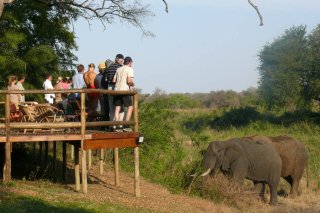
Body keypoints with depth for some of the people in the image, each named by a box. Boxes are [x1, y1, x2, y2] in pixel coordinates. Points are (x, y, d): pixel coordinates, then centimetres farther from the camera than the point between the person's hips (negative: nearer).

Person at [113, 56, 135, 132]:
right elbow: (129, 81, -14)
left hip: (117, 90, 6)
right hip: (125, 90, -6)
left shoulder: (118, 69, 16)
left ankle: (117, 126, -1)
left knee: (117, 108, 4)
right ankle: (126, 126, -6)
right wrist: (132, 84, 5)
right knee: (130, 107, 2)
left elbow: (114, 80, 14)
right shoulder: (129, 69, -3)